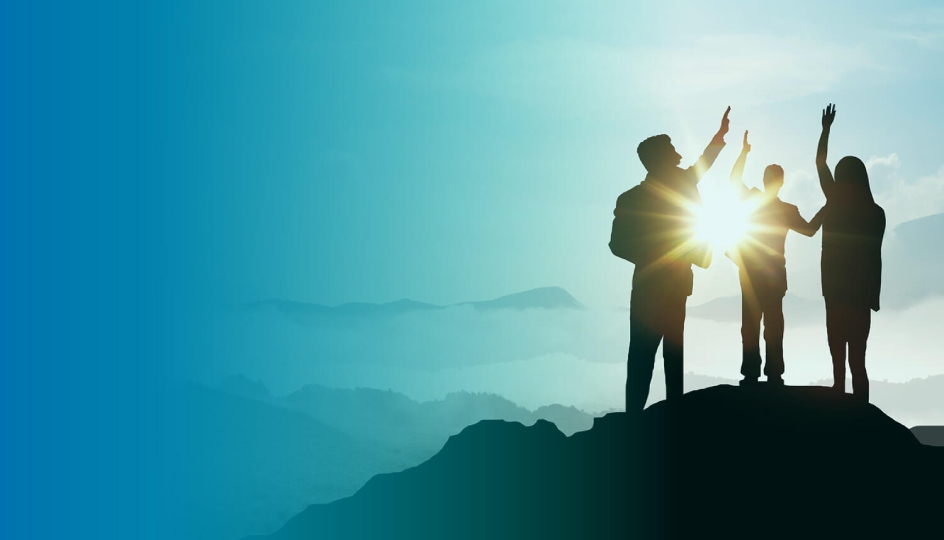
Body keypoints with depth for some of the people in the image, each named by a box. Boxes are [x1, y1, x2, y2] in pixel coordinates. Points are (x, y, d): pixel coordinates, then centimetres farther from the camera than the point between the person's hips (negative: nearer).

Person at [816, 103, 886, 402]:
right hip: (862, 290, 1)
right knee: (857, 359, 2)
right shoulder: (876, 213, -1)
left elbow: (820, 164, 13)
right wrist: (875, 295, 7)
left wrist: (826, 129, 23)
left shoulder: (834, 202, -1)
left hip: (836, 289, 0)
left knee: (839, 359, 2)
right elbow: (875, 257, 0)